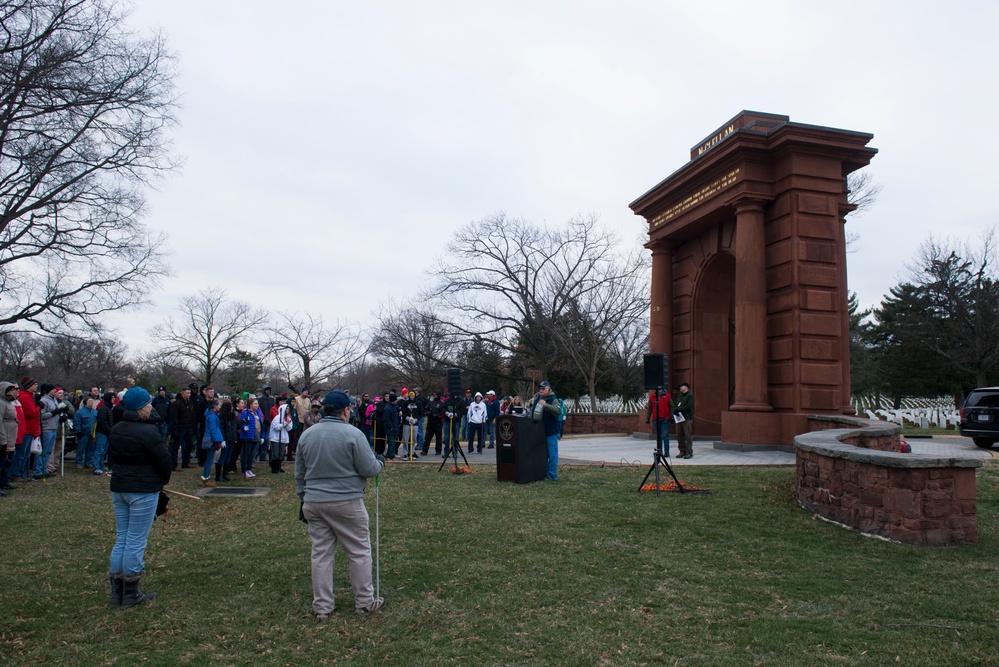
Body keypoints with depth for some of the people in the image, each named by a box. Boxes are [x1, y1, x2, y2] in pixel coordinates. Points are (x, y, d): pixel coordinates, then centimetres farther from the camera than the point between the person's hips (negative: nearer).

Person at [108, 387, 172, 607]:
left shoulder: (116, 430, 5)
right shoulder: (148, 432, -19)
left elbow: (114, 456, 12)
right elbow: (164, 460, -14)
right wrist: (163, 479, 6)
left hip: (119, 488, 7)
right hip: (144, 491, -7)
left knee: (121, 538, 15)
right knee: (136, 541, 2)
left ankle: (117, 591, 21)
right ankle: (131, 593, 11)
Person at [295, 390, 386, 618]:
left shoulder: (306, 435, 6)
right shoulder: (352, 434, -12)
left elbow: (299, 474, 14)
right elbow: (369, 469, -10)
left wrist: (303, 500, 23)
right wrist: (380, 462, 11)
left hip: (313, 503, 5)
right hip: (347, 503, -5)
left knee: (321, 554, 12)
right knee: (359, 552, 8)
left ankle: (322, 606, 19)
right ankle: (364, 602, 17)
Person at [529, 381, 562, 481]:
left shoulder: (553, 400, -10)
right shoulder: (537, 399, 13)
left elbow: (558, 411, -29)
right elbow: (532, 412, 32)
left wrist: (546, 405, -37)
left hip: (551, 432, -7)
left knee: (552, 454, -2)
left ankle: (552, 475, 4)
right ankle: (542, 473, 25)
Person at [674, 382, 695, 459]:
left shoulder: (690, 396, -2)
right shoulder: (679, 396, 22)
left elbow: (689, 407, -14)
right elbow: (675, 406, 17)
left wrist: (678, 409, -13)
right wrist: (675, 410, -5)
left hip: (687, 419, -7)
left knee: (687, 435, -7)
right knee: (679, 435, 7)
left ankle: (689, 452, -4)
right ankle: (682, 451, 14)